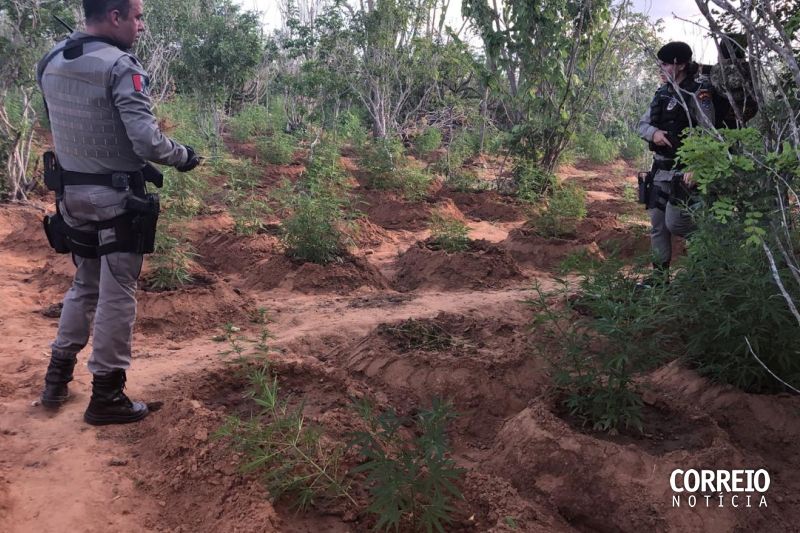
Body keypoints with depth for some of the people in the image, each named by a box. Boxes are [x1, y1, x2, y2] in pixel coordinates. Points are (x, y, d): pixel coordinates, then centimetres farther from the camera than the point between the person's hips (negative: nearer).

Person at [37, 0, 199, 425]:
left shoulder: (50, 63, 6)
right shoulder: (120, 67, -17)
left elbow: (66, 127, 12)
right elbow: (147, 141, -23)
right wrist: (183, 156, -7)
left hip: (71, 193, 7)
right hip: (115, 198, -7)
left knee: (84, 285, 22)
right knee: (116, 295, 3)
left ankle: (57, 377, 31)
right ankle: (106, 396, 12)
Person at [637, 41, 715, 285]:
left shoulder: (698, 93, -11)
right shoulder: (663, 92, 10)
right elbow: (642, 124, 13)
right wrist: (653, 133, -10)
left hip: (683, 170, -7)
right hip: (660, 168, 7)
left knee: (674, 222, -11)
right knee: (657, 223, 8)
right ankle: (660, 274, 18)